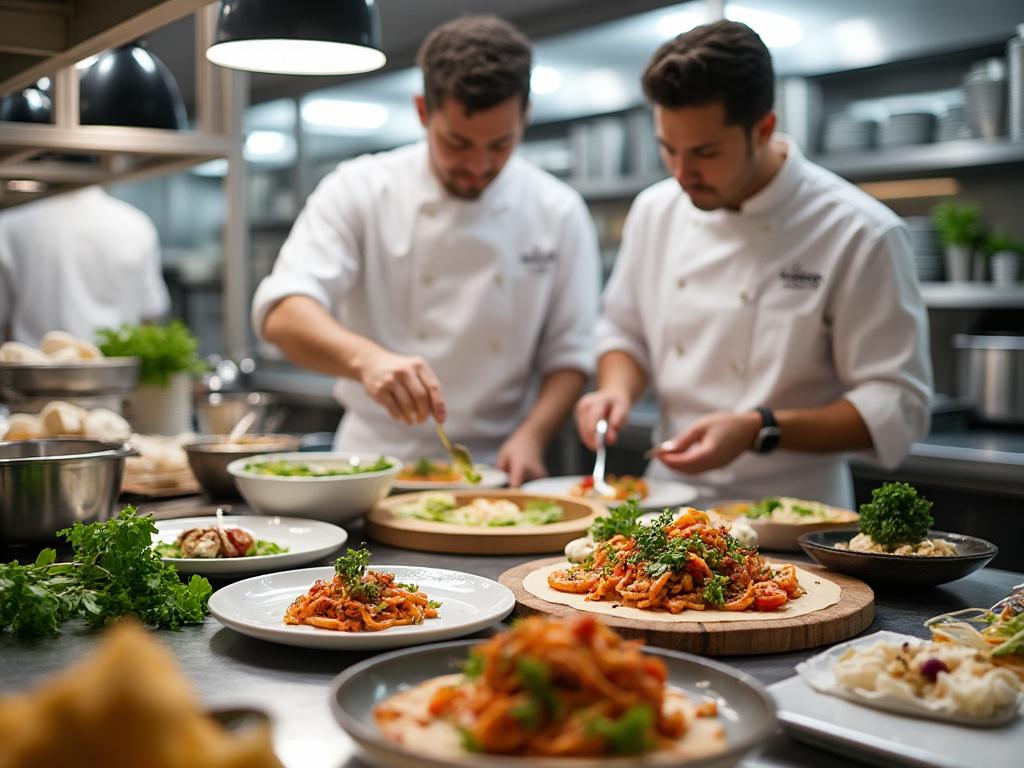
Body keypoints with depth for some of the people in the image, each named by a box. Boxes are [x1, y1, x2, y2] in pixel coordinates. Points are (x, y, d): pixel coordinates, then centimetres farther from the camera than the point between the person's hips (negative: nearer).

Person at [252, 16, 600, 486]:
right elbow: (283, 314, -16)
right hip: (375, 463, 0)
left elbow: (570, 356, 6)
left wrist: (532, 434, -12)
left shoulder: (559, 213, 2)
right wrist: (366, 357, -35)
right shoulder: (358, 192, -3)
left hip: (495, 471, 1)